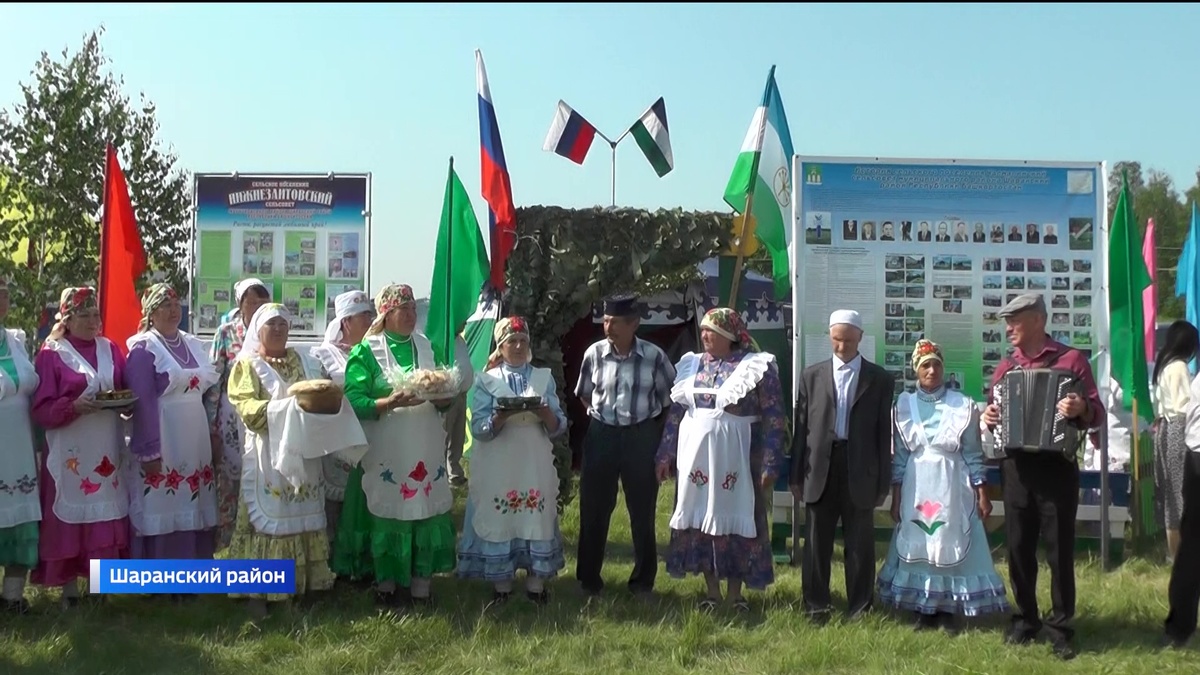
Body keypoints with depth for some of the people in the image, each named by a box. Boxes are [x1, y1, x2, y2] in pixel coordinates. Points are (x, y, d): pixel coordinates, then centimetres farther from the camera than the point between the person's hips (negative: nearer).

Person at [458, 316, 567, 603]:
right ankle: (501, 584, 12)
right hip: (498, 466, -1)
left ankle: (536, 583, 11)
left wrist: (544, 412, -18)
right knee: (498, 520, 0)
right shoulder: (487, 381, 3)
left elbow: (559, 427, 3)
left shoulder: (544, 378, 8)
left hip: (535, 465, 2)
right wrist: (504, 415, -23)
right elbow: (479, 429, -6)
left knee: (536, 519, 1)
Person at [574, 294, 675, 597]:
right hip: (602, 435, 1)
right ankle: (589, 577, 22)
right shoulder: (594, 353, -4)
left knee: (642, 510, 9)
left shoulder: (654, 355, -10)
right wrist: (599, 415, 6)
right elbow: (584, 395, 12)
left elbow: (669, 397, 2)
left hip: (641, 436, -1)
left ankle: (643, 580, 23)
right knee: (594, 508, 7)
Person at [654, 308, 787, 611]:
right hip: (696, 454, 4)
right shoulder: (692, 365, 8)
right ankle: (712, 590, 19)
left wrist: (770, 464, -13)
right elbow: (676, 412, 12)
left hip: (735, 457, -4)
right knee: (700, 518, 7)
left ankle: (734, 593, 16)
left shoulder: (758, 367, -6)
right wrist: (665, 454, 9)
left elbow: (774, 419, -8)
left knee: (734, 519, 3)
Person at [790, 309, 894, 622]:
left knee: (860, 545, 6)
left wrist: (884, 482, 0)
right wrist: (796, 475, 3)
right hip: (820, 470, 1)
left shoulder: (880, 379, 3)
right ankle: (816, 606, 20)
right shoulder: (812, 375, 7)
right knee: (817, 542, 8)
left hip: (860, 471, -1)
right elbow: (801, 427, 6)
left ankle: (860, 609, 18)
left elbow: (884, 432, 3)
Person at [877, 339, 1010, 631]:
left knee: (952, 547, 2)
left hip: (952, 486, -1)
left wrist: (982, 494, -2)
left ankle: (948, 611, 12)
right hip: (916, 487, 2)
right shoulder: (904, 405, 3)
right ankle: (924, 611, 14)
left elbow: (973, 454, 2)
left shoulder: (963, 405, -1)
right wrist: (895, 498, 3)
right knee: (917, 548, 4)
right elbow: (899, 456, 5)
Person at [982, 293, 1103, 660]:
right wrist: (988, 418, -5)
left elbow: (1097, 413, -5)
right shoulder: (1005, 368, 11)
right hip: (1016, 468, 4)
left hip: (1056, 467, -4)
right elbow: (993, 411, 17)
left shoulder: (1071, 359, -2)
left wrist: (1082, 409, -27)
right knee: (1018, 547, 7)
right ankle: (1025, 619, 21)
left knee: (1059, 549, 0)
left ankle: (1061, 627, 10)